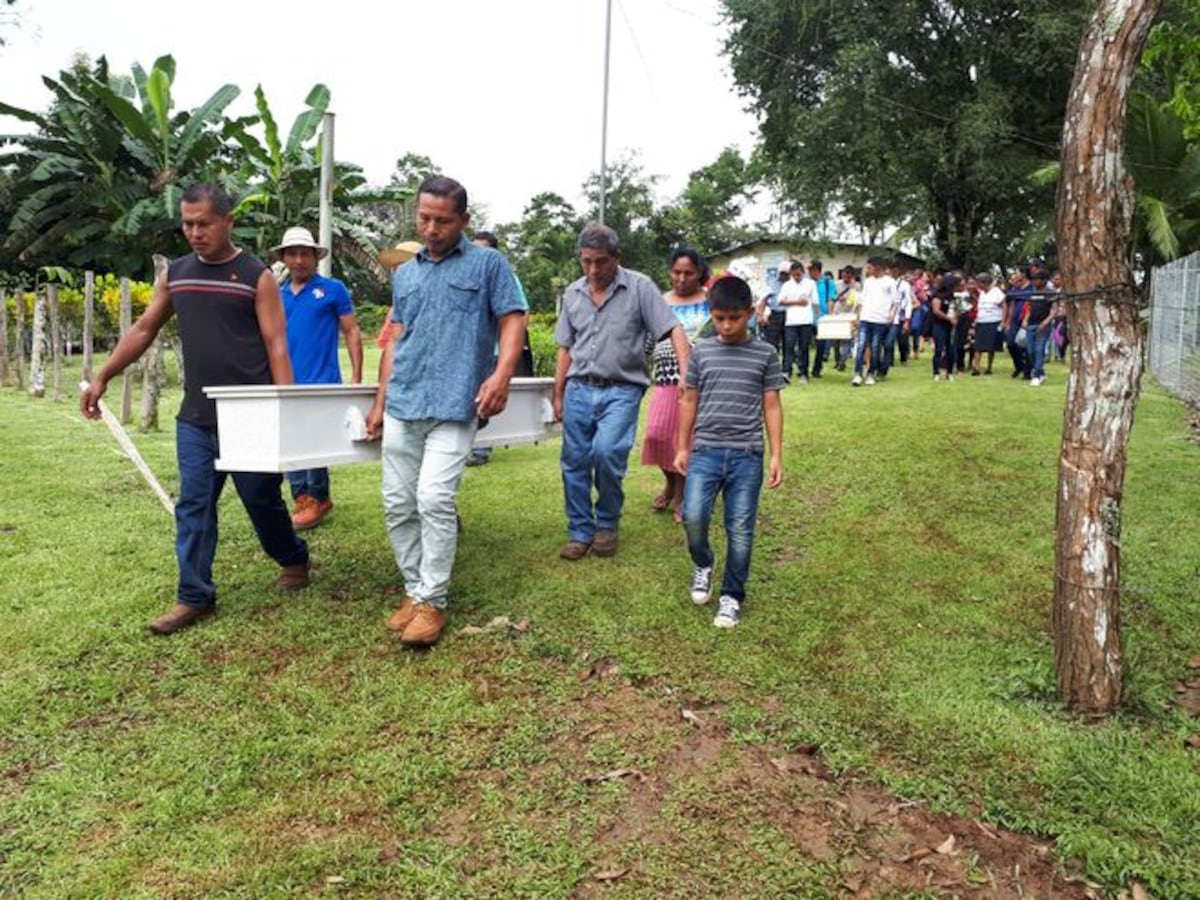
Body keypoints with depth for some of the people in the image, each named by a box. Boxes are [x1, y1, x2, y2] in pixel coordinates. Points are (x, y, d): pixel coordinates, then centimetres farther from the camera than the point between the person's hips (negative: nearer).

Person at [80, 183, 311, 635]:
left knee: (261, 499, 8)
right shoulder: (175, 274, 10)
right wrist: (102, 378, 14)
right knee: (193, 506, 3)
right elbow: (143, 330, 17)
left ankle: (294, 560, 33)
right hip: (195, 417, 4)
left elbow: (277, 346, -9)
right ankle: (194, 596, 12)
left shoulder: (257, 276, -5)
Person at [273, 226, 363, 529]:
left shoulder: (333, 289, 1)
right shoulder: (277, 295, 13)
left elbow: (351, 332, 0)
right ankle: (302, 498, 18)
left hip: (322, 382, -5)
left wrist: (357, 377, -7)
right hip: (286, 384, 5)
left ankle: (317, 498, 12)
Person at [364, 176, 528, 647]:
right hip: (402, 405, 6)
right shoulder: (404, 274, 19)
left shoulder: (487, 263, 4)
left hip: (454, 406, -6)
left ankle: (432, 601, 1)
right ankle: (414, 590, 20)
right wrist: (380, 402, 18)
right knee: (398, 505, 6)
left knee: (434, 501, -13)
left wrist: (502, 373, -20)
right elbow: (395, 339, 21)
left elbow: (512, 320, -3)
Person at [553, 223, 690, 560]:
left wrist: (687, 374, -23)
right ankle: (580, 533, 21)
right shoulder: (573, 293, 12)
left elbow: (673, 330, -9)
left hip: (621, 390, -5)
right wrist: (558, 396, 16)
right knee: (574, 463, 5)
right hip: (579, 390, 5)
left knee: (606, 453, -21)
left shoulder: (639, 287, -3)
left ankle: (607, 526, 4)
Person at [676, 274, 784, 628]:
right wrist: (682, 447, 10)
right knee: (693, 516, -14)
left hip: (747, 455, -1)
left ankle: (732, 596, 19)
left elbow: (772, 406, 4)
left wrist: (776, 455, 0)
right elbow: (689, 401, 12)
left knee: (740, 530, 2)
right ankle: (703, 564, 18)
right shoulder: (702, 351, 6)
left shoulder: (765, 354, 3)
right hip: (705, 451, 1)